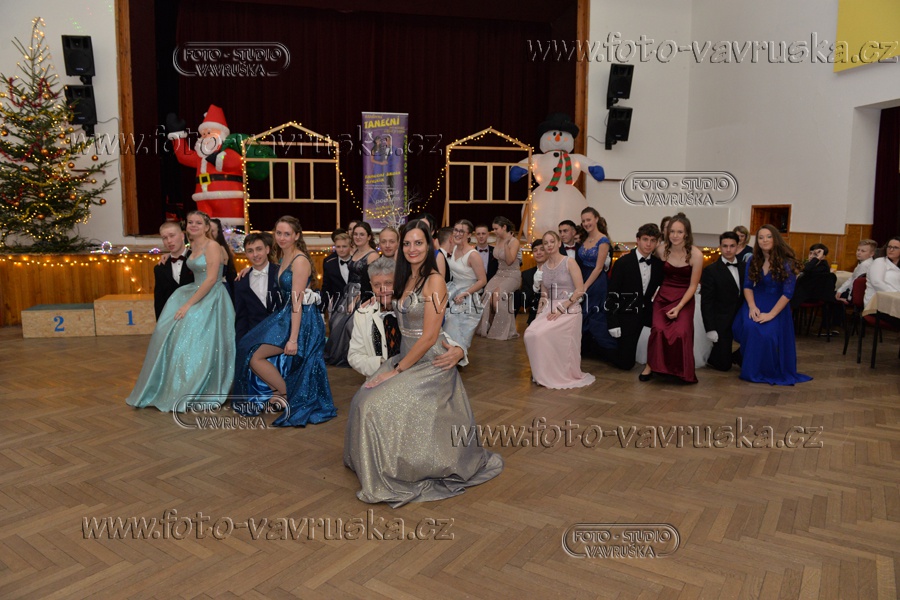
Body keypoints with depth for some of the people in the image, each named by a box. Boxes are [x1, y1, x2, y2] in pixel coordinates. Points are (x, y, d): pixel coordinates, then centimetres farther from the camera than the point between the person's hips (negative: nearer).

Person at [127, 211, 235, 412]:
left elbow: (211, 279, -21)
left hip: (211, 300, -9)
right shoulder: (192, 246, 12)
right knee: (171, 334, 2)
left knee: (197, 343, -10)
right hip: (195, 293, 9)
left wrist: (189, 304, -20)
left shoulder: (212, 246, -14)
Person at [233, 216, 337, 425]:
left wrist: (293, 338, -25)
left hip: (301, 320, -9)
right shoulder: (283, 257, 12)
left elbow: (297, 302, -21)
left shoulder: (300, 261, -16)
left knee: (255, 356, -10)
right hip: (285, 315, 9)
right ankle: (281, 393, 24)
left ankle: (286, 395, 10)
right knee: (249, 351, 10)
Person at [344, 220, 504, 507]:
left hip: (430, 364, -8)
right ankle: (384, 469, 14)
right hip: (406, 357, 8)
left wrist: (397, 370, -15)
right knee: (363, 400, -5)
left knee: (381, 405, -19)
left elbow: (429, 336, -18)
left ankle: (393, 477, 1)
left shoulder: (434, 280, -14)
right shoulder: (406, 279, 11)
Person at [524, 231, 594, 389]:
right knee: (530, 334, -21)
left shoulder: (569, 262, -4)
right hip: (549, 309, 5)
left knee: (541, 335, -26)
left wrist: (561, 308, -17)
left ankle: (563, 375, -3)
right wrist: (539, 312, 1)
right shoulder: (543, 267, 13)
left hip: (569, 310, -5)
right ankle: (543, 374, 2)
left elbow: (580, 290, -11)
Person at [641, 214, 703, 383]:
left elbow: (693, 285, -8)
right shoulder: (661, 250, -5)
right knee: (658, 329, -22)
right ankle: (651, 365, -3)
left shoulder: (696, 254, -11)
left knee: (681, 332, -22)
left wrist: (678, 308, -15)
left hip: (684, 298, -1)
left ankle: (681, 371, 1)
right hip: (663, 296, 2)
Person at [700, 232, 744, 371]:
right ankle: (711, 357, 31)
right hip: (722, 323, -5)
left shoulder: (744, 268, 8)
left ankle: (733, 357, 24)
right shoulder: (711, 271, -8)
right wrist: (710, 329, -15)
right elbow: (706, 302, -10)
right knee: (723, 365, -1)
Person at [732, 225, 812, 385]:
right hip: (756, 302, 3)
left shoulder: (786, 263, -12)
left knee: (768, 334, -27)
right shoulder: (753, 261, 1)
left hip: (777, 306, -3)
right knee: (749, 327, -28)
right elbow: (747, 286, 1)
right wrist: (752, 306, -16)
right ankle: (751, 369, -6)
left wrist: (771, 314, -22)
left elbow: (788, 293, -15)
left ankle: (769, 371, 1)